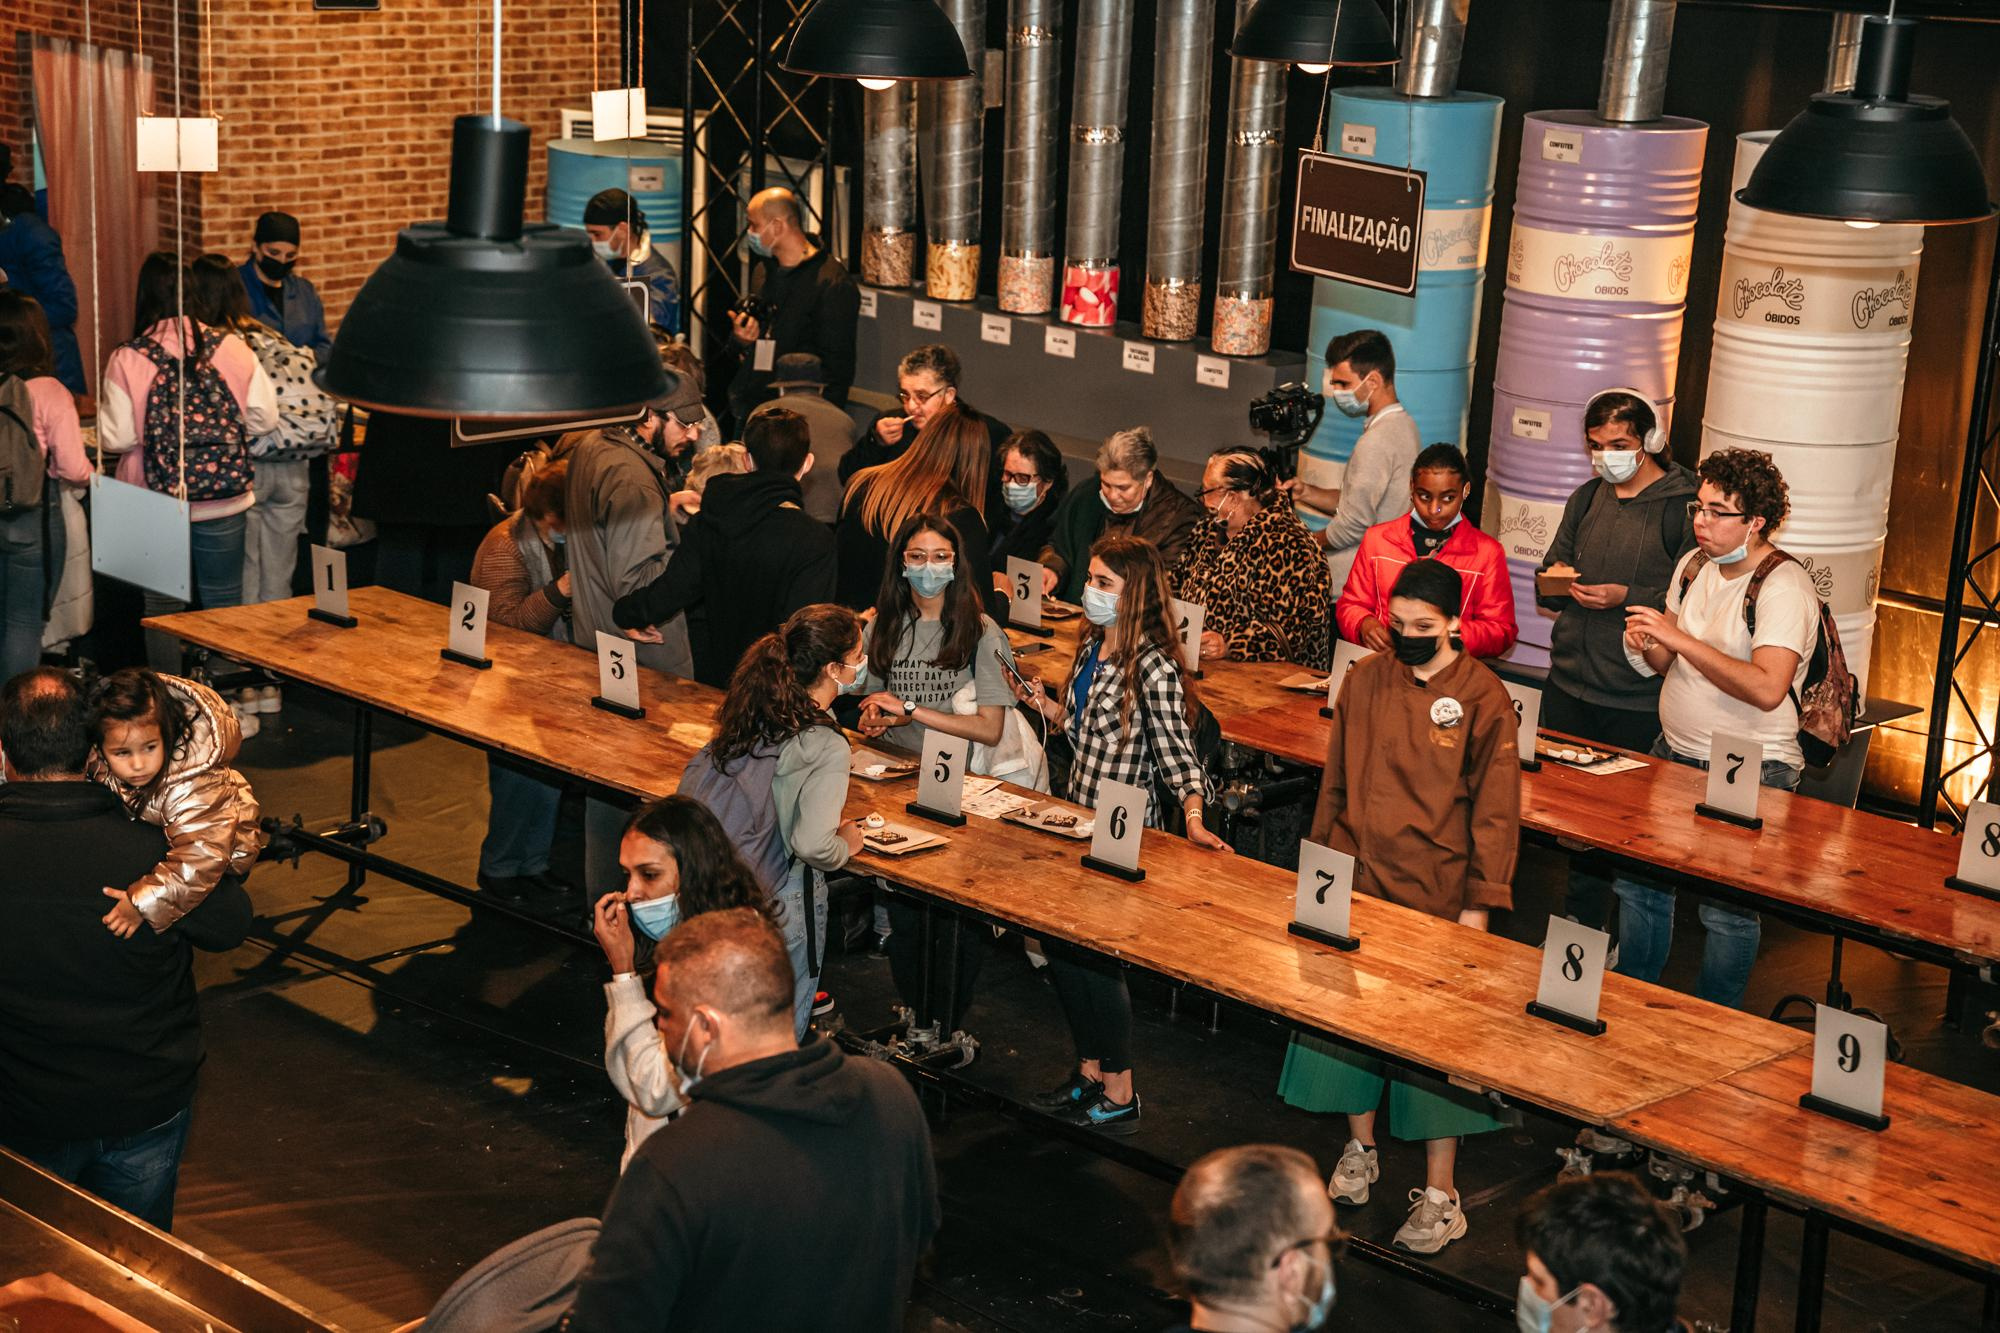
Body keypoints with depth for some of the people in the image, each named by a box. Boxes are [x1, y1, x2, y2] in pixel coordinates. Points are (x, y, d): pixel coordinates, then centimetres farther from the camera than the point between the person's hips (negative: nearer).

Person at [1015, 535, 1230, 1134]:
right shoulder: (1092, 646, 6)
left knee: (1092, 953, -1)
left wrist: (1193, 820, -31)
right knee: (1059, 944, 12)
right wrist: (1044, 704, 1)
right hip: (1078, 819, 8)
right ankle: (1090, 1071, 29)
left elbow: (1176, 753, -18)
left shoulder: (1153, 668, -19)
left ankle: (1120, 1096, 13)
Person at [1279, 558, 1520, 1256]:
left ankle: (1439, 1194, 11)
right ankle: (1359, 1148, 34)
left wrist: (1479, 904, -9)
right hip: (1355, 883, 4)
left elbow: (1494, 810, -6)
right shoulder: (1365, 679, 4)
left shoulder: (1482, 699, -8)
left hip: (1435, 895, -4)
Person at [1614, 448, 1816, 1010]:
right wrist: (1647, 645, -8)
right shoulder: (1693, 565, 7)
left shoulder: (1784, 586, -17)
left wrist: (1679, 637, -29)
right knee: (1636, 878, 7)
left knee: (1728, 909, -6)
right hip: (1674, 753, 7)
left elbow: (1767, 689, -30)